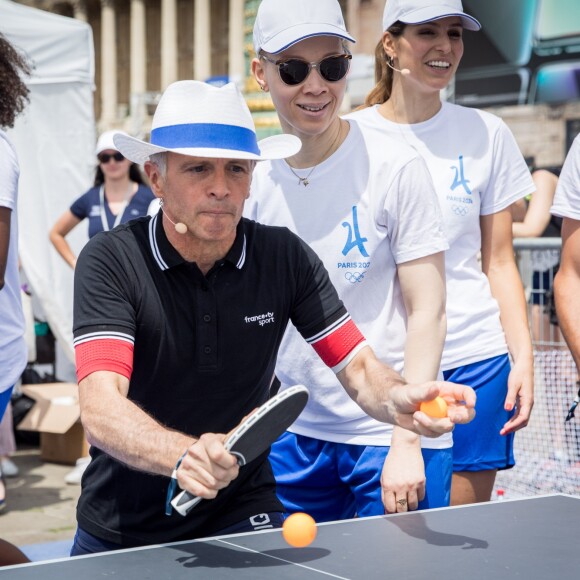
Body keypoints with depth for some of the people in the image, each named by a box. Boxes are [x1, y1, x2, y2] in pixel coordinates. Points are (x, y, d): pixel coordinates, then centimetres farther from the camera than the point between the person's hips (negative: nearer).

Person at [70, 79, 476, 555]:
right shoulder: (110, 262, -16)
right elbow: (101, 410, -27)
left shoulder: (285, 257, -8)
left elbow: (359, 367, -6)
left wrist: (401, 402, -29)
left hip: (242, 514, 1)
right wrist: (184, 455, -47)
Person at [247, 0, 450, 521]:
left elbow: (427, 312, -9)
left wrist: (406, 442, -14)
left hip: (389, 436, -4)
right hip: (291, 437, 4)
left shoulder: (395, 168, -9)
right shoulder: (258, 181, 4)